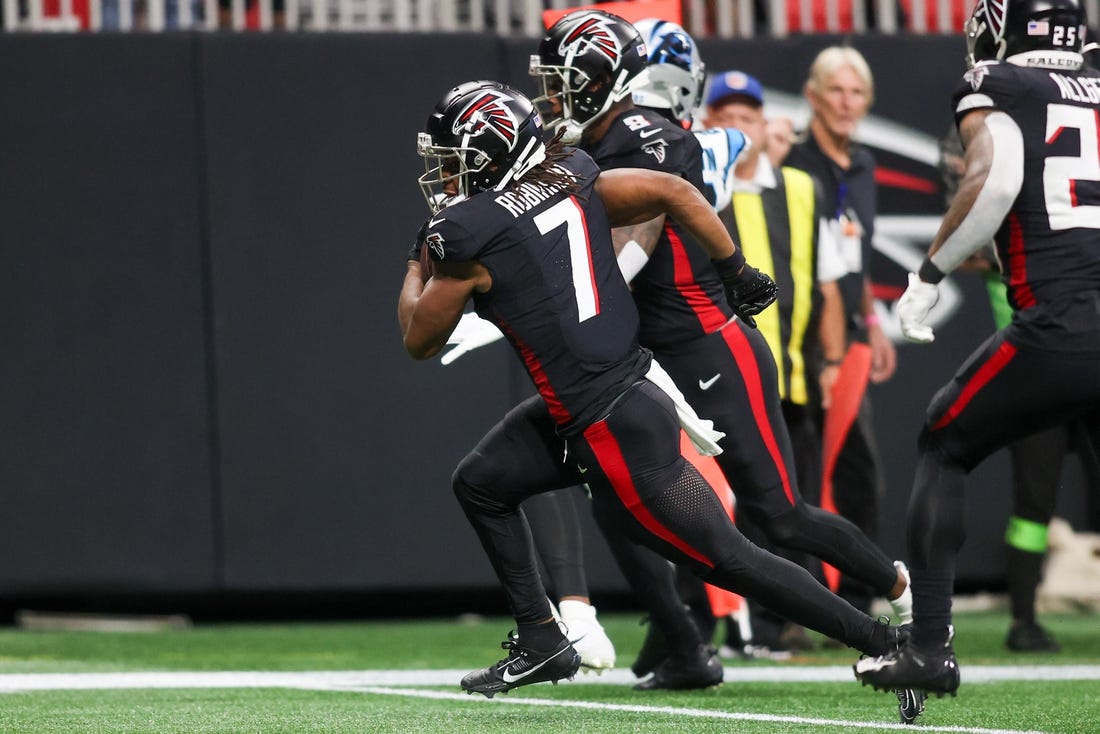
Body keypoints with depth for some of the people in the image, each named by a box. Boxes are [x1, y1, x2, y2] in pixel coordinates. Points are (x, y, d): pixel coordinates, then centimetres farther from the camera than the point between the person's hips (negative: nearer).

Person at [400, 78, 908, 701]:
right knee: (481, 484, 18)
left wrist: (417, 264, 17)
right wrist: (738, 272, 12)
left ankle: (888, 644, 4)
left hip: (617, 431, -9)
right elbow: (676, 192, 2)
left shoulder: (466, 235, -15)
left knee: (729, 560, 0)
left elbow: (420, 341, 0)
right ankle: (541, 643, 22)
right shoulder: (570, 181, 4)